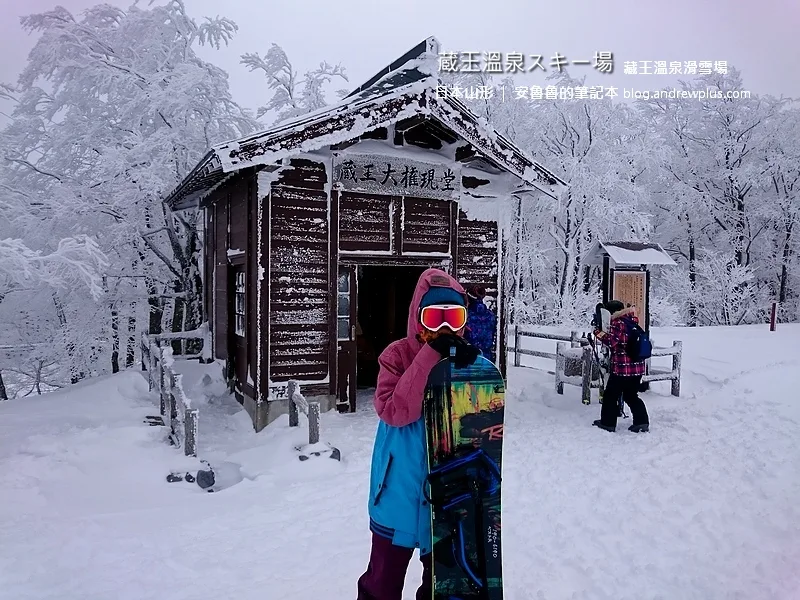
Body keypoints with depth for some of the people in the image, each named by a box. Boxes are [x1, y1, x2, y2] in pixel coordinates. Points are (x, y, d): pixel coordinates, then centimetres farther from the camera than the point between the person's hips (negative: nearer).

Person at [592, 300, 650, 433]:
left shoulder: (618, 323, -13)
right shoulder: (632, 321, 8)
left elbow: (612, 341, -19)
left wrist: (599, 333, -10)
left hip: (622, 367, -7)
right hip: (637, 367, 7)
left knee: (611, 395, 7)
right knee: (631, 395, 18)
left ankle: (607, 423, 14)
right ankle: (642, 422, 11)